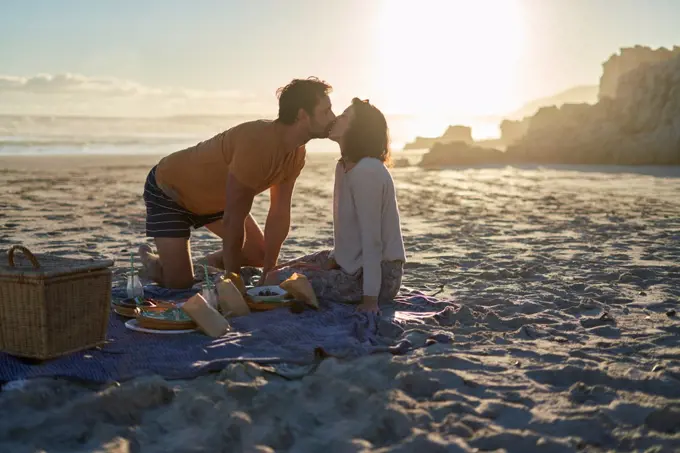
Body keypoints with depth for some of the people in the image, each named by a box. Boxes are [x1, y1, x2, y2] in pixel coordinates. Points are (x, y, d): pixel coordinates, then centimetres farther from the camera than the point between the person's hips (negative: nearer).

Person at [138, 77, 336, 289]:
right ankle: (149, 259, 19)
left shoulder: (297, 153, -13)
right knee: (180, 283, -12)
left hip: (212, 198, 8)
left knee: (260, 255, 3)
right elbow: (233, 221, -34)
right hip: (167, 189, -8)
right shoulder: (257, 143, -39)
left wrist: (268, 272, -9)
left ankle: (212, 262, 28)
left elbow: (280, 214, -6)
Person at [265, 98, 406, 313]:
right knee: (279, 270, 19)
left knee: (276, 280, -13)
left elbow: (372, 239, -25)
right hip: (352, 263, 10)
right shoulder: (344, 166, 7)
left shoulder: (366, 172, -23)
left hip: (378, 274, -10)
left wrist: (370, 300, -25)